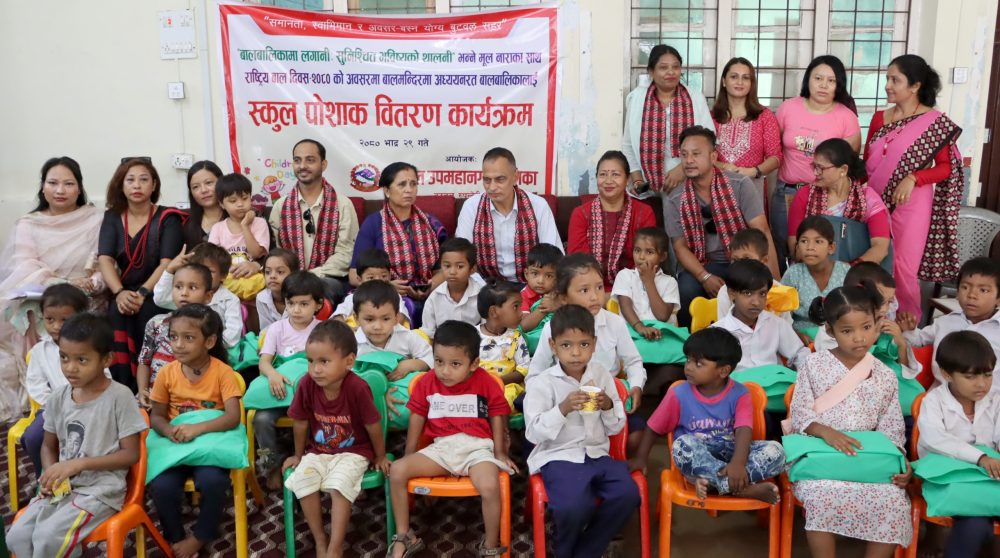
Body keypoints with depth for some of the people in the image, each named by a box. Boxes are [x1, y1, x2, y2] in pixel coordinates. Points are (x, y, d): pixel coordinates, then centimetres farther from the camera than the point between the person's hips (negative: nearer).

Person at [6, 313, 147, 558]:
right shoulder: (58, 397, 4)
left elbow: (131, 454, -12)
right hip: (63, 486, 6)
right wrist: (51, 475, -6)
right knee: (17, 536, -13)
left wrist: (78, 464, -18)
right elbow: (49, 446, 15)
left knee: (48, 538, -23)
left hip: (101, 488, -6)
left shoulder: (119, 396, -13)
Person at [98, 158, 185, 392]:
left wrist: (143, 293, -26)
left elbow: (167, 263, -11)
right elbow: (105, 260, -3)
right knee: (116, 312, -29)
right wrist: (119, 293, -22)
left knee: (143, 312, -32)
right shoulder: (112, 217, 10)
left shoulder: (167, 218, 0)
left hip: (157, 295, -3)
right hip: (125, 293, 3)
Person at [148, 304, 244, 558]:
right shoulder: (167, 373, -2)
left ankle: (199, 538, -4)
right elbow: (156, 416, 5)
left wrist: (197, 428, -32)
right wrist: (168, 430, -18)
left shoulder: (223, 372, -11)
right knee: (162, 486, -25)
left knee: (213, 481, -31)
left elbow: (233, 417, -19)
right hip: (175, 445, 3)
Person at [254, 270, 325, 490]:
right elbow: (264, 361, -8)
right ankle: (273, 464, 0)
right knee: (262, 418, -23)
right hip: (281, 387, 2)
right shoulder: (277, 328, 2)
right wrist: (272, 374, -32)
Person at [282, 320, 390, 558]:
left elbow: (373, 426, -14)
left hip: (353, 452, -4)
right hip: (318, 451, 4)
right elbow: (301, 423, -1)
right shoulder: (307, 384, -17)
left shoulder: (357, 388, -28)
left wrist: (380, 458, -2)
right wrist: (298, 455, 12)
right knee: (302, 482, -21)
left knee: (339, 486, -28)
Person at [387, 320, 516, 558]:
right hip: (441, 448, 3)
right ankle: (404, 537, 2)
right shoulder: (426, 383, 0)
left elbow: (497, 416, 5)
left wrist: (500, 452, 4)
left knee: (490, 487, -33)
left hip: (477, 447, -3)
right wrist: (409, 453, 11)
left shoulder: (486, 383, -6)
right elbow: (417, 417, 11)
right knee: (396, 471, -15)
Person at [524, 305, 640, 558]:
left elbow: (616, 428, 10)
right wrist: (563, 408, -24)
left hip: (597, 454, 5)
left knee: (628, 495, -20)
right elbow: (533, 433, -12)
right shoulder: (543, 383, -6)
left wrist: (609, 407, -11)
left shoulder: (602, 375, 6)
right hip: (558, 457, -4)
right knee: (574, 506, -30)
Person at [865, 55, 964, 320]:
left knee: (904, 270, -3)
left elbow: (947, 168, -6)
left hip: (910, 206, -5)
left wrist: (913, 178, -19)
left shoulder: (936, 122, -6)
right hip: (876, 202, 5)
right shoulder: (879, 118, 7)